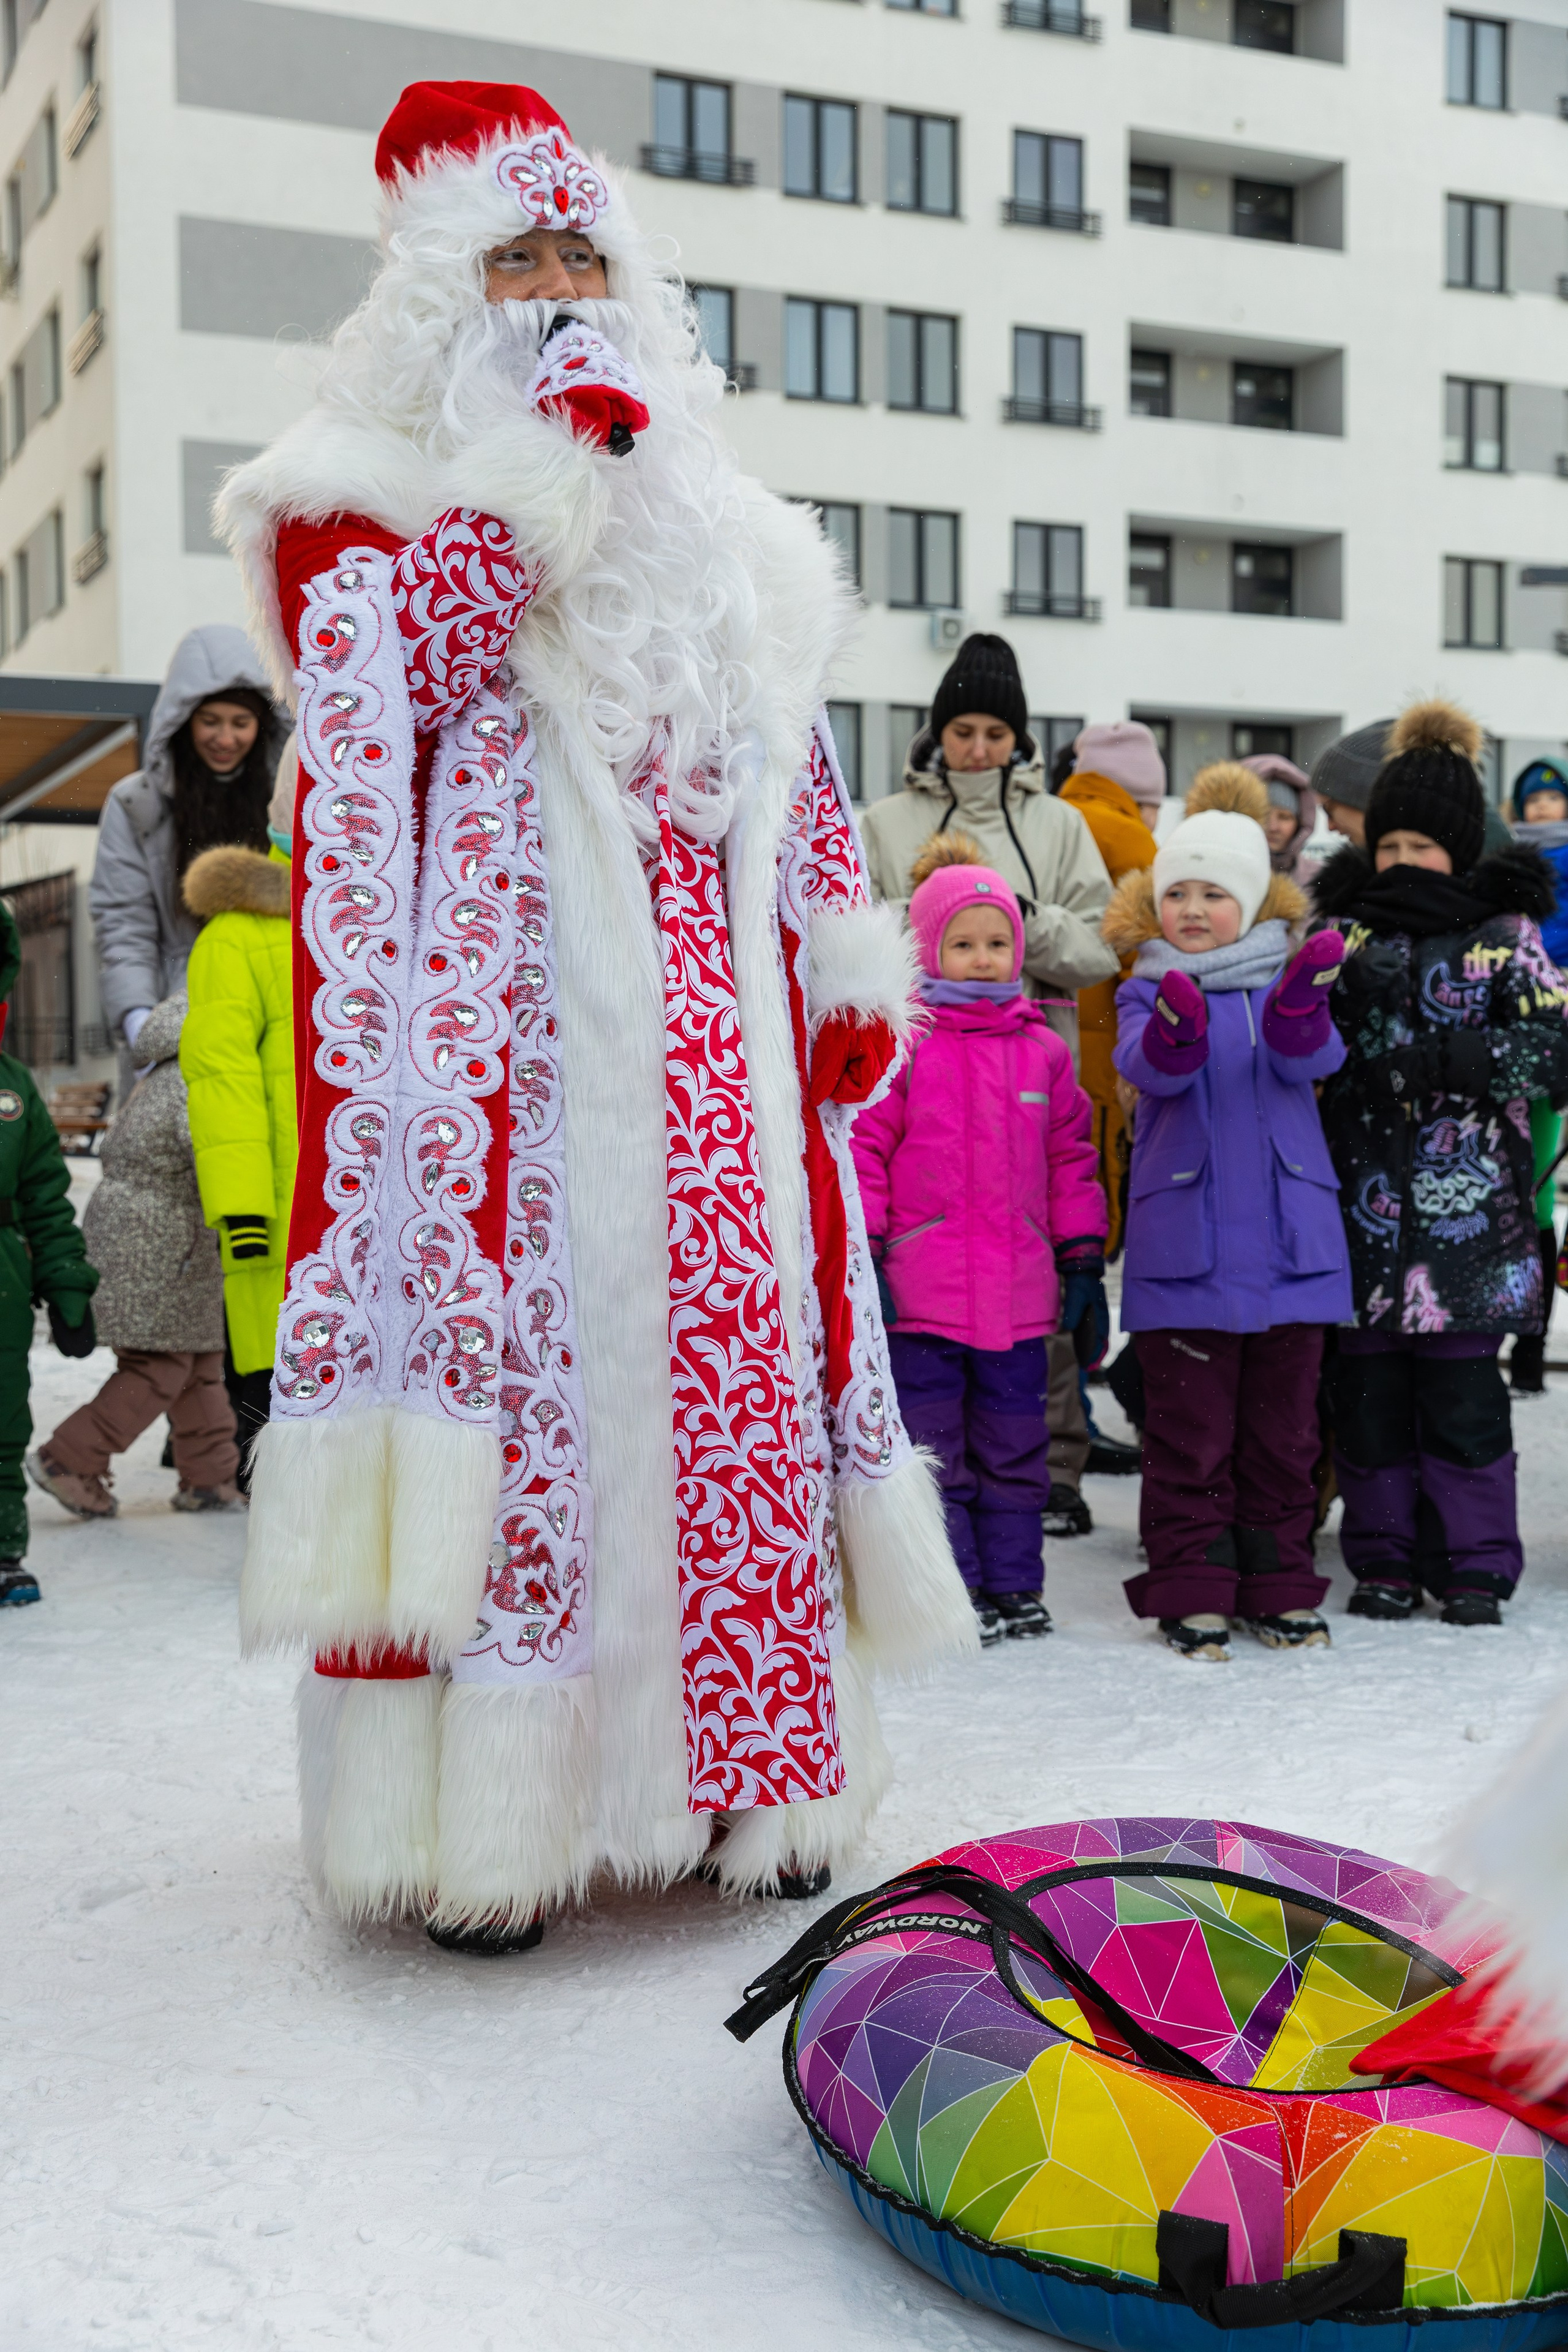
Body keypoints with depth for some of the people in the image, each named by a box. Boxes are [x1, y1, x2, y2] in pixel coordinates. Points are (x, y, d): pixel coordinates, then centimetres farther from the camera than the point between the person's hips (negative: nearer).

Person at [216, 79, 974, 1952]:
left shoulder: (708, 520, 24)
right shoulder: (373, 500, 9)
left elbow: (795, 759, 22)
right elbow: (392, 672, -12)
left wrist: (847, 960, 12)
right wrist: (550, 462, -9)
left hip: (712, 1022, 5)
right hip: (504, 1007, -5)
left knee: (736, 1352, 2)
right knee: (516, 1339, -10)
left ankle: (736, 1776, 12)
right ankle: (481, 1817, -3)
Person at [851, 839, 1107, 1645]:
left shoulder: (1042, 1050, 9)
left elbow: (1071, 1156, 14)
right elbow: (861, 1146, -4)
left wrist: (1083, 1260, 11)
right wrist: (862, 1255, -9)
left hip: (1019, 1292, 4)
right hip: (921, 1293, -4)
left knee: (1015, 1449, 12)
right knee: (933, 1449, 4)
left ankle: (1013, 1585, 24)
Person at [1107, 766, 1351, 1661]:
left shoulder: (1288, 983, 7)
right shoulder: (1150, 990, 4)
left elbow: (1312, 1059, -12)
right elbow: (1148, 1068, -16)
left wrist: (1302, 1005, -34)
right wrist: (1177, 1030, -38)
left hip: (1289, 1241, 2)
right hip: (1186, 1246, -2)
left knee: (1283, 1423, 10)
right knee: (1190, 1426, 2)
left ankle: (1279, 1586, 22)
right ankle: (1191, 1590, 12)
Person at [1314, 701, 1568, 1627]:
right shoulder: (1342, 926, 10)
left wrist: (1450, 1056, -18)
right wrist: (1344, 988, -11)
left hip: (1468, 1203, -2)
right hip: (1363, 1198, 2)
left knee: (1462, 1385, 1)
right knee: (1367, 1380, 5)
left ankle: (1475, 1563, 13)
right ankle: (1384, 1559, 18)